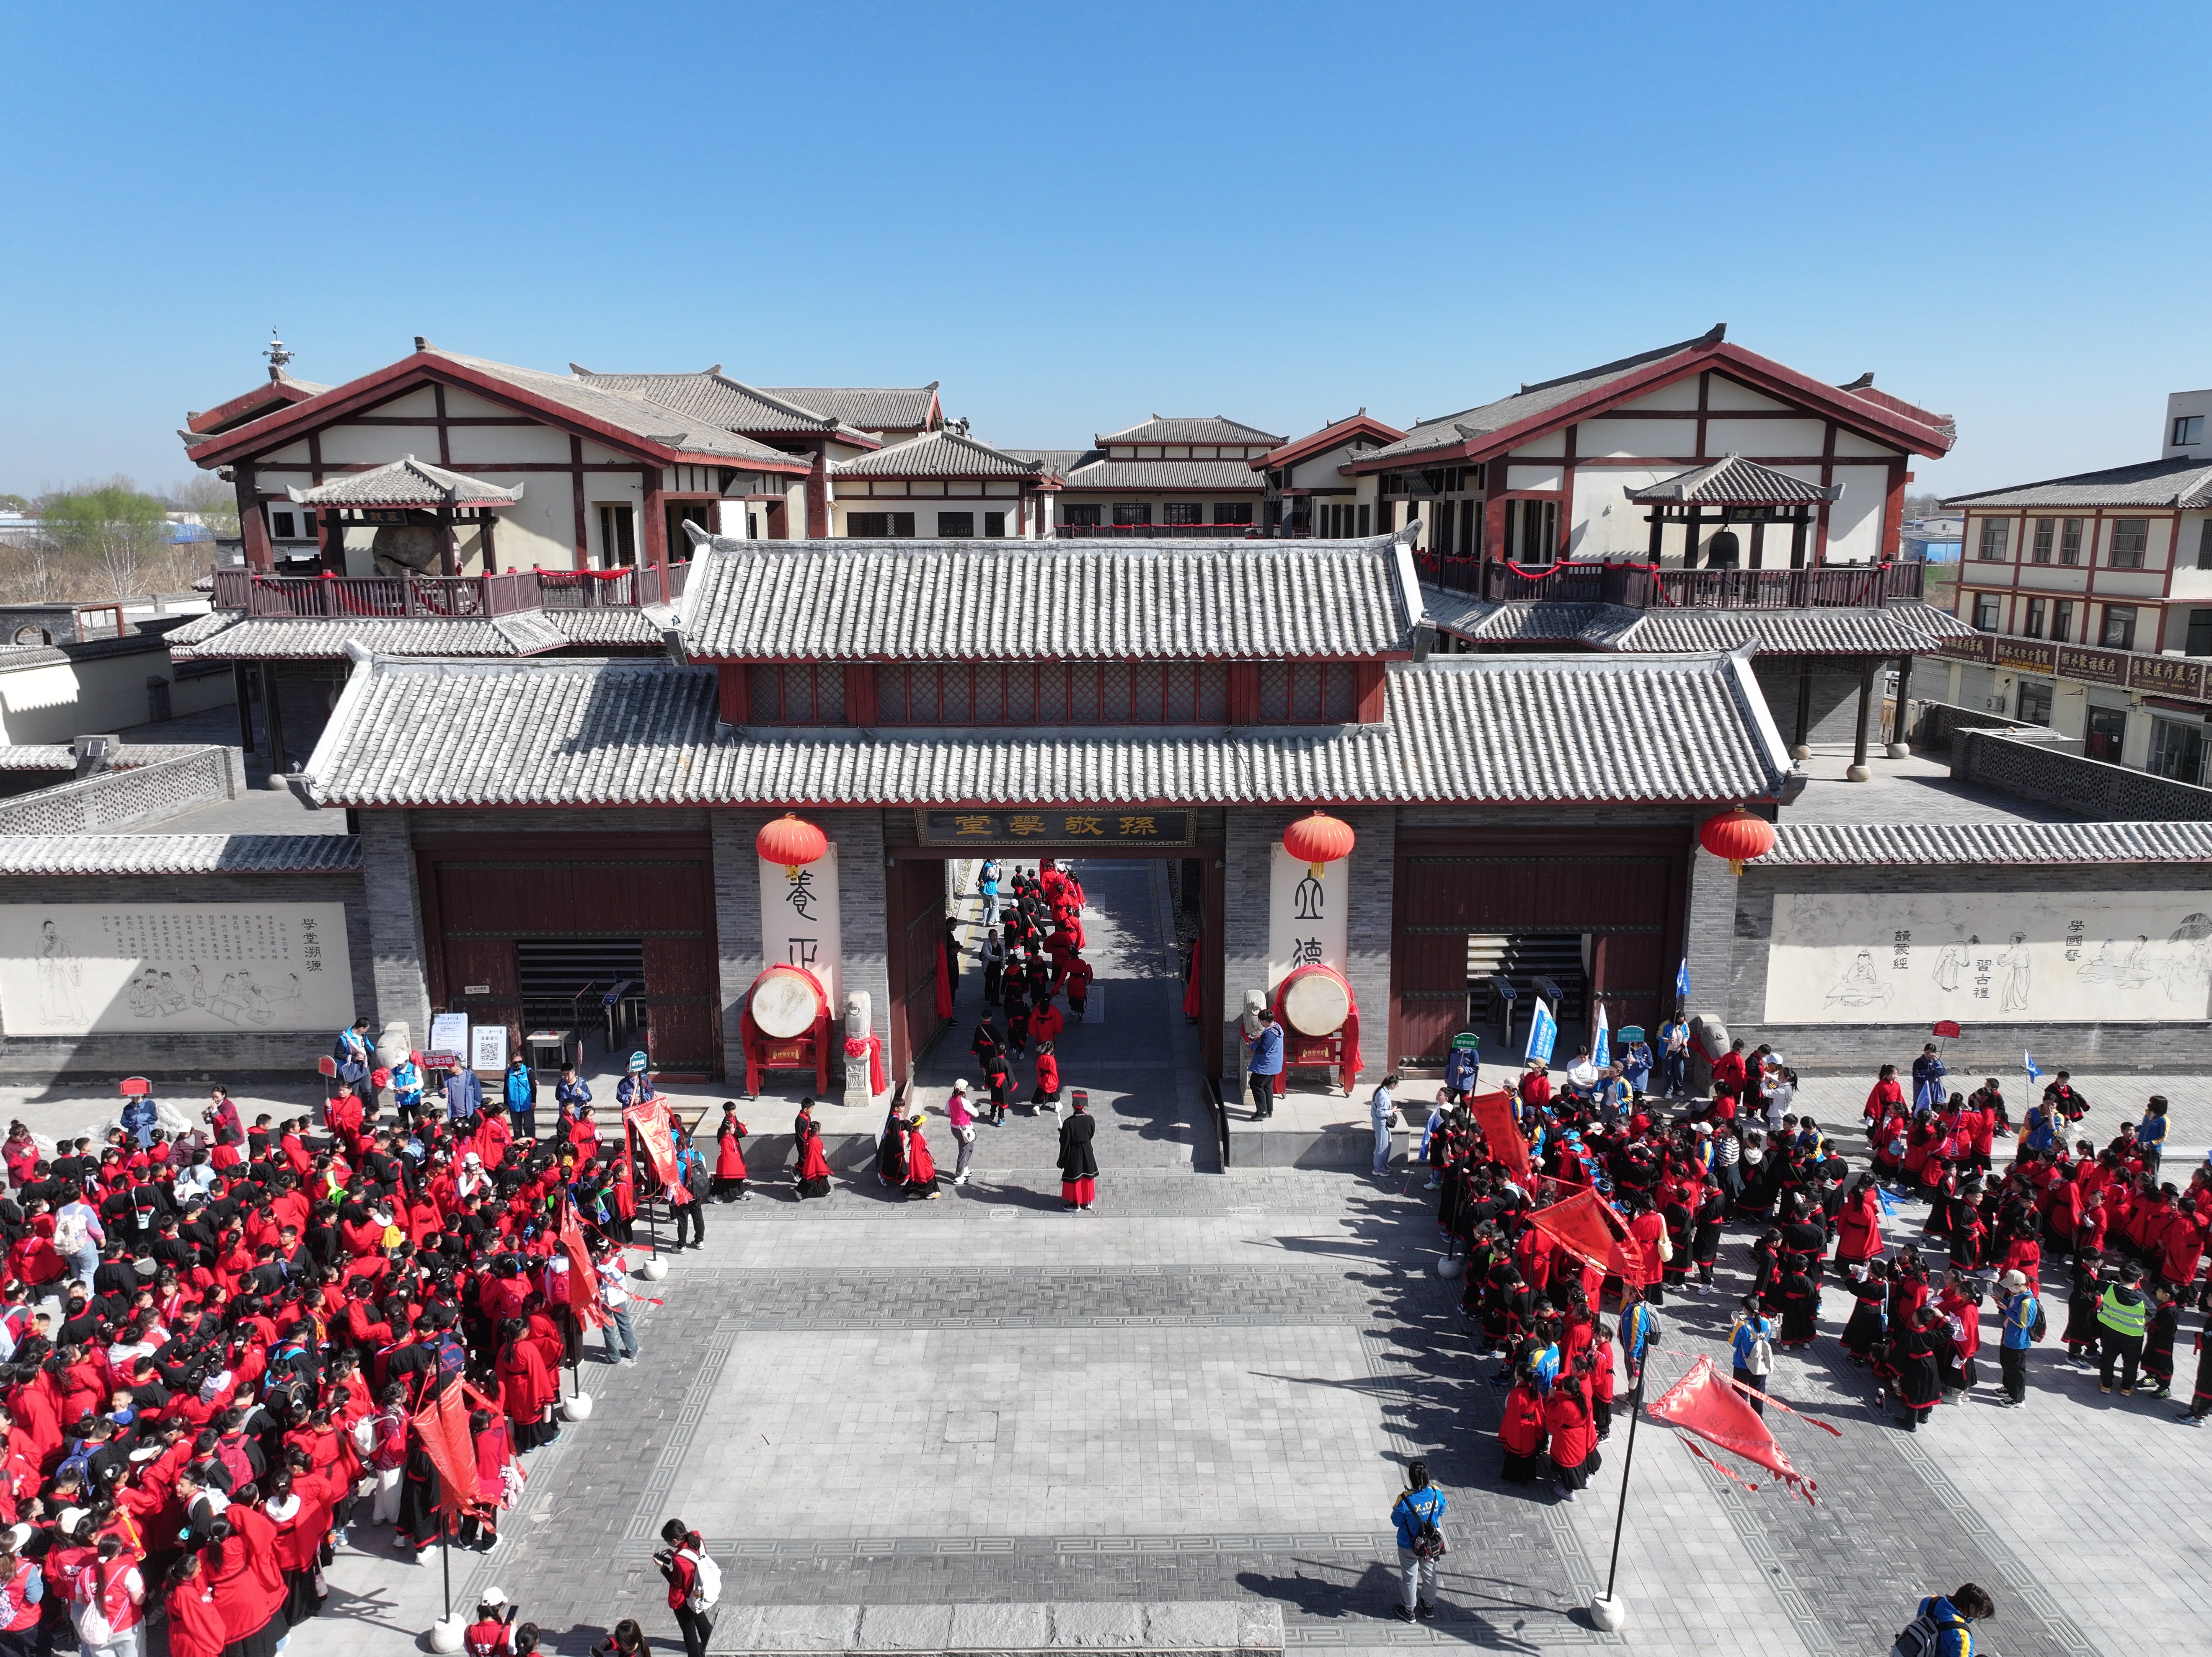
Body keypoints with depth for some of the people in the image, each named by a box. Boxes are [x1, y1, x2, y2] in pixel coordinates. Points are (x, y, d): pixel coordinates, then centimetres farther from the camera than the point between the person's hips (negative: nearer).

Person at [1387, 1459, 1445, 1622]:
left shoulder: (1405, 1500, -34)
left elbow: (1397, 1522, -18)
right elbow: (1440, 1513, -2)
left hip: (1409, 1546, -3)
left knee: (1410, 1577, 18)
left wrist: (1395, 1509, 0)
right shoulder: (1437, 1494, -22)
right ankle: (1428, 1606, 46)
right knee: (1430, 1574, 26)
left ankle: (1409, 1611, 37)